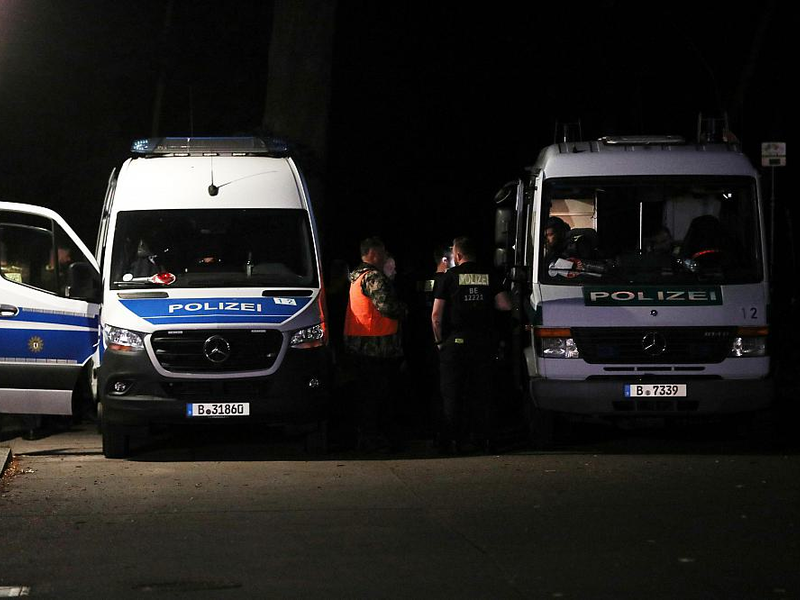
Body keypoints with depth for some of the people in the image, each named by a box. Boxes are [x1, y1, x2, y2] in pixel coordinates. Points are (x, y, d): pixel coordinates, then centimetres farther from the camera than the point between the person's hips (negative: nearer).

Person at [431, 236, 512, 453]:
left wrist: (439, 340, 4)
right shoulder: (488, 275, 4)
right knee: (482, 391, 12)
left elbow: (436, 316, -7)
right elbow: (506, 305, -1)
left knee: (452, 393, 4)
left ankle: (452, 440, 3)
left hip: (456, 340, -3)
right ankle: (485, 437, 13)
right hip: (483, 341, 3)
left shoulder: (450, 276, -5)